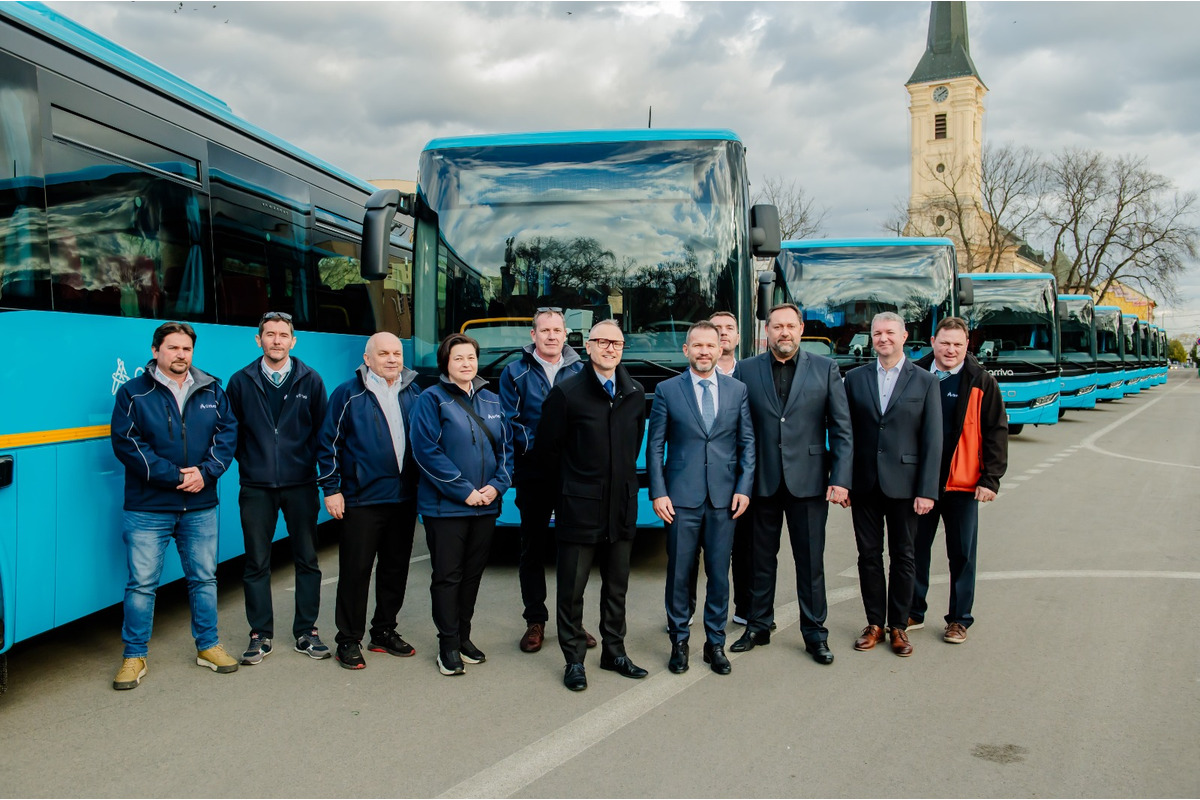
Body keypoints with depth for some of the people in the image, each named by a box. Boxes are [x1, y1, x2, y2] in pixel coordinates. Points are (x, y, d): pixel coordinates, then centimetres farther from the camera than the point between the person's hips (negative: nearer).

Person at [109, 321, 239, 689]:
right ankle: (134, 656, 15)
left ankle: (208, 645, 26)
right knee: (142, 583, 1)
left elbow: (227, 433, 4)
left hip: (201, 507, 3)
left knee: (204, 578, 12)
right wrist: (174, 476, -16)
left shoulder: (212, 391, 7)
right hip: (148, 508, -3)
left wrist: (205, 472, -13)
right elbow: (126, 443, -10)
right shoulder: (133, 393, -2)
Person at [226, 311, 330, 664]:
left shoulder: (310, 380, 3)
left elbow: (321, 430, 6)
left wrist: (310, 463, 2)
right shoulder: (241, 381, 3)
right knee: (257, 563, 5)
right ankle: (261, 635, 17)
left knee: (307, 560, 6)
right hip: (256, 487, 0)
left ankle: (306, 632, 18)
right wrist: (248, 462, 3)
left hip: (300, 484, 0)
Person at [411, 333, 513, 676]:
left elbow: (506, 446, 10)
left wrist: (497, 485, -7)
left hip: (485, 506, 5)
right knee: (447, 575, 2)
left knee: (473, 573, 12)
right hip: (445, 506, -5)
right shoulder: (432, 399, -6)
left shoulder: (491, 400, 11)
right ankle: (448, 645, 12)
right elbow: (427, 451, -14)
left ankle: (463, 637, 25)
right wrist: (464, 491, -17)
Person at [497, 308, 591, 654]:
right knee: (533, 547, 6)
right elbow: (510, 422, -2)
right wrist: (535, 446, -14)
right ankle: (535, 621, 16)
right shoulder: (516, 372, 4)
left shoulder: (581, 371, 7)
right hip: (532, 473, -1)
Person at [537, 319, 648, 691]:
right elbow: (547, 448, -3)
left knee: (617, 586, 14)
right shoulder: (567, 392, -8)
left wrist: (622, 477, 13)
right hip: (580, 507, -4)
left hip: (622, 506, 4)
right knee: (572, 588, 4)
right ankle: (574, 660, 16)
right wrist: (574, 480, 4)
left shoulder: (636, 394, 6)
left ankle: (614, 652, 28)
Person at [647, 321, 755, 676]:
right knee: (679, 573, 4)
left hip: (724, 498, 2)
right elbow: (655, 445, 2)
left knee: (719, 574, 7)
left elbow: (747, 443, 9)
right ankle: (679, 642, 20)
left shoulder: (737, 390, 7)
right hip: (682, 497, -1)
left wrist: (744, 487, 0)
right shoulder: (667, 390, 2)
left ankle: (715, 643, 21)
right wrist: (658, 492, -5)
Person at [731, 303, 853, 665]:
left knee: (811, 563, 6)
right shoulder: (746, 370, 3)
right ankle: (758, 626, 27)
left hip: (809, 482, -1)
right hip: (762, 482, 1)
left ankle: (815, 633, 19)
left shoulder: (825, 369, 2)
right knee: (761, 559, 12)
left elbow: (841, 429, 1)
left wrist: (840, 479, -7)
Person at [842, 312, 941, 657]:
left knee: (903, 556, 7)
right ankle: (874, 622, 20)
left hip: (903, 483, -1)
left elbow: (933, 440, -3)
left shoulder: (925, 381, 1)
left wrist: (926, 490, -9)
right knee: (869, 554, 8)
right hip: (864, 483, 2)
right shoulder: (855, 378, 6)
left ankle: (898, 625, 19)